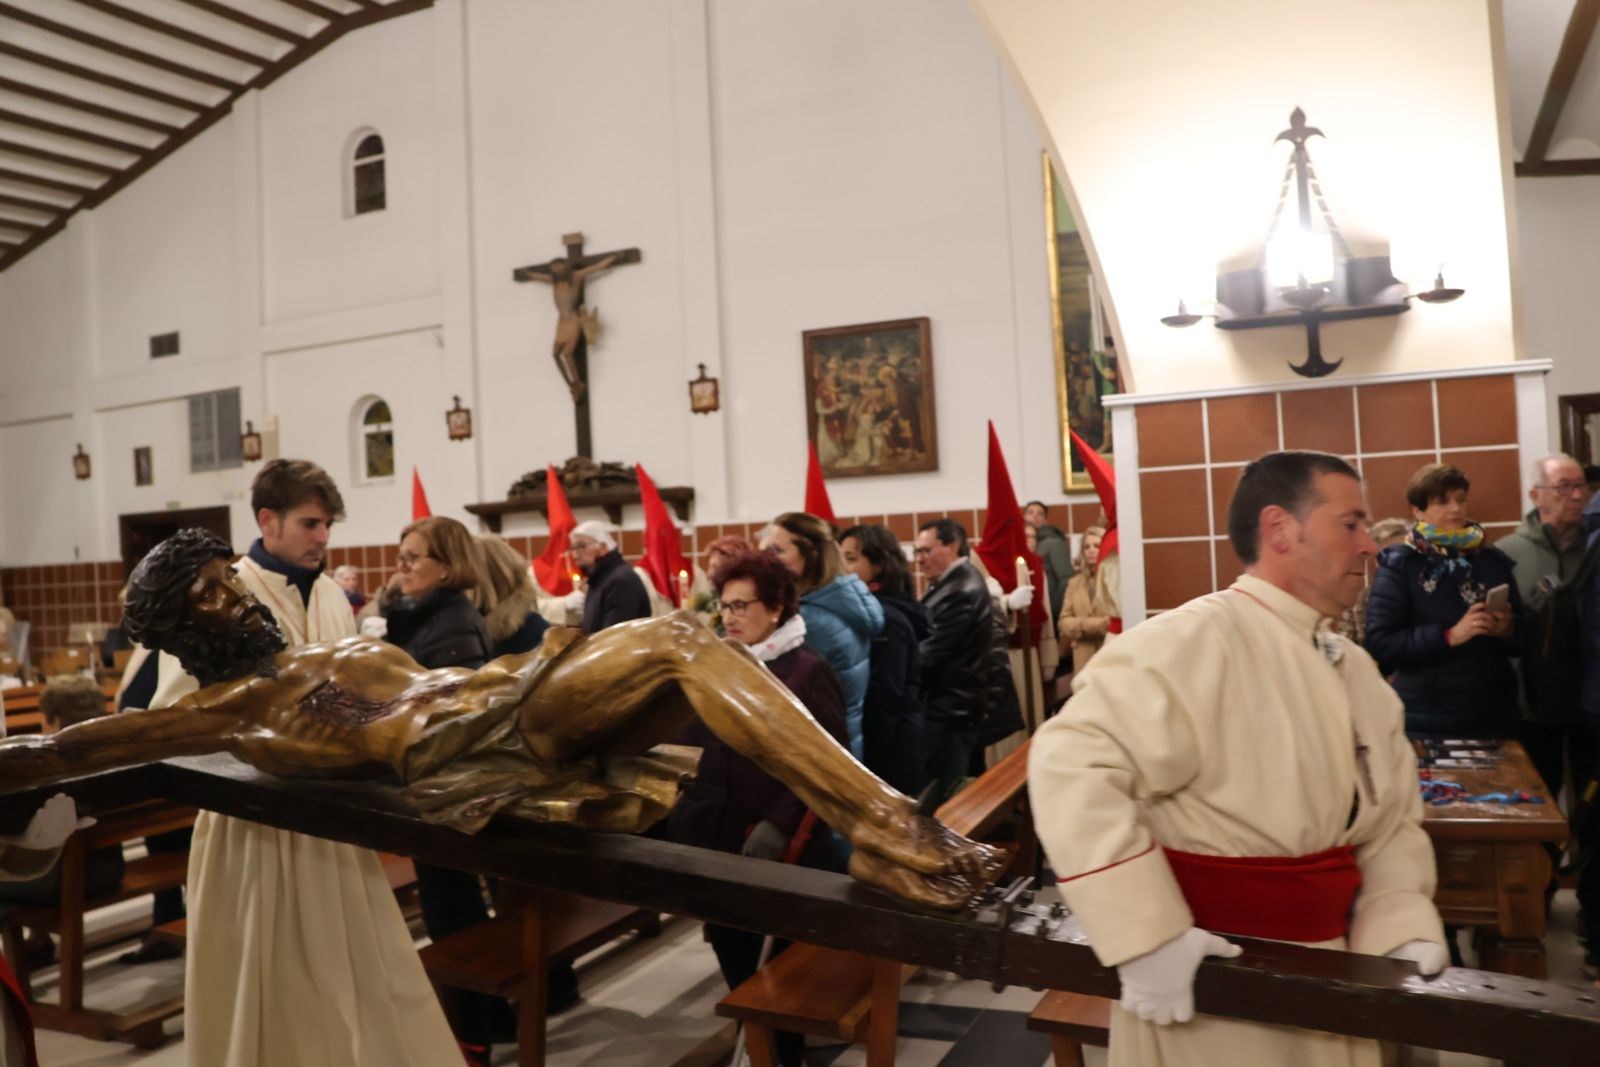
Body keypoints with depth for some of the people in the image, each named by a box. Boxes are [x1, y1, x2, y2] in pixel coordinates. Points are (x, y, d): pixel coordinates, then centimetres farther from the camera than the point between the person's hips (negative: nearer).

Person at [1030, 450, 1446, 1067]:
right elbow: (1072, 766, -30)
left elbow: (1392, 823, 12)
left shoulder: (1359, 673, 7)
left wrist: (1403, 931, -5)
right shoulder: (1191, 643, -21)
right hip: (1210, 985, -7)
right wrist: (1146, 935, -30)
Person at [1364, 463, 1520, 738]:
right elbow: (1379, 644, -13)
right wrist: (1450, 635, -20)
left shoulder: (1492, 560, 6)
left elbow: (1524, 636, 12)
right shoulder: (1399, 565, -6)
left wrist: (1508, 630, -10)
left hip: (1494, 715, 4)